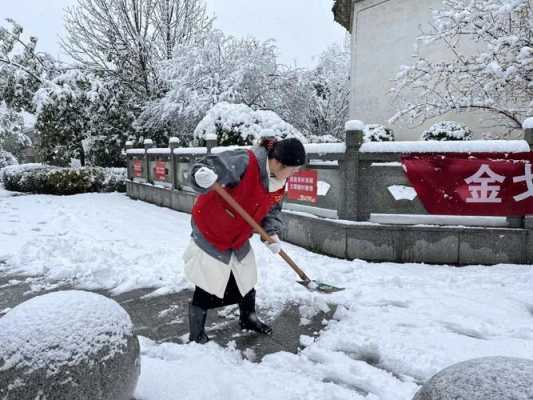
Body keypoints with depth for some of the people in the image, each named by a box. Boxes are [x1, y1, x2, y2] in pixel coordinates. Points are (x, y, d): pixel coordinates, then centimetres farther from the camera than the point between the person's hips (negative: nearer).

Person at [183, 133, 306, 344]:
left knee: (246, 279, 20)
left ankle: (248, 318, 45)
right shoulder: (244, 161, -32)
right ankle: (196, 335, 23)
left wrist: (272, 232, -12)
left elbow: (272, 209, 5)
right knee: (208, 287, 1)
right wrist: (202, 176, -59)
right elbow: (208, 169, -36)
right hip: (210, 231, -7)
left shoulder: (279, 182, -6)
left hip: (239, 237, 7)